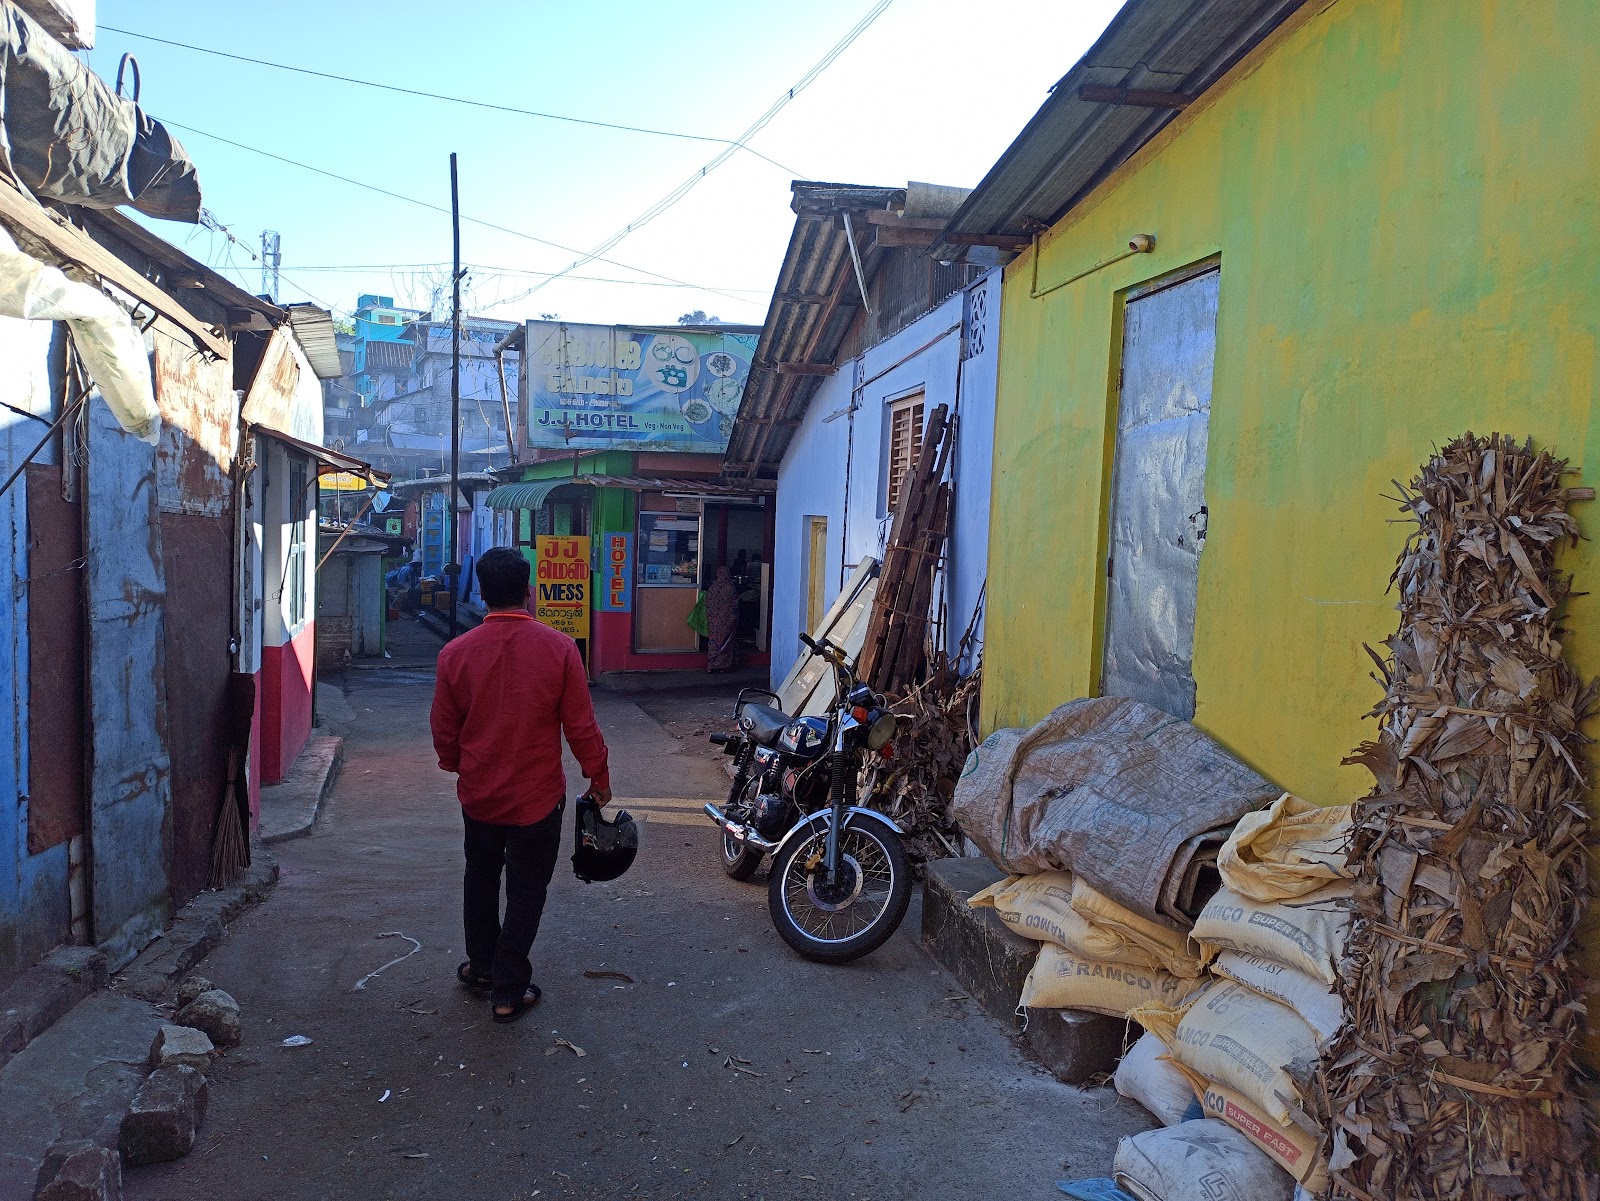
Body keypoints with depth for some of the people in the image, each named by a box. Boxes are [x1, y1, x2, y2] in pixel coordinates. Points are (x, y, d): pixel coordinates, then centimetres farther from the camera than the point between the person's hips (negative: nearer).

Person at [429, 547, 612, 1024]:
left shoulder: (456, 653, -11)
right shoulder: (559, 648, -17)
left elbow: (443, 730, -1)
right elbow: (581, 726, -12)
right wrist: (599, 778, 4)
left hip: (478, 793, 3)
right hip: (537, 796, -2)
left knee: (480, 880, 25)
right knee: (526, 891, 12)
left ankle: (482, 966, 40)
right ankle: (509, 992, 18)